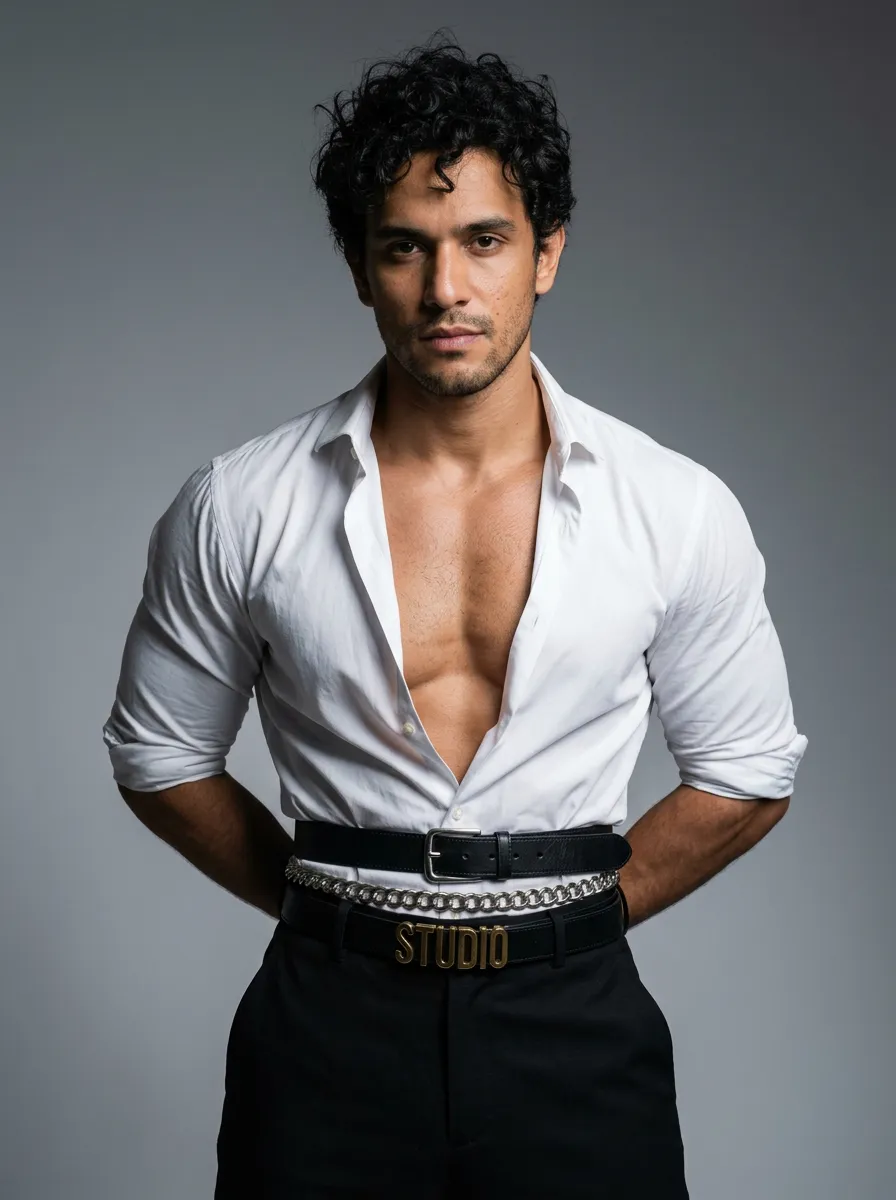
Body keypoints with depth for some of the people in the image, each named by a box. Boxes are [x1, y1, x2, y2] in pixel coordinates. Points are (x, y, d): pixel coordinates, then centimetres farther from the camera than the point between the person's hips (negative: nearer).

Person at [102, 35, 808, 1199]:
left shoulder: (681, 510, -5)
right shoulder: (236, 508, -5)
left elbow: (746, 777, 5)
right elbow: (161, 756, 6)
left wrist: (575, 919, 1)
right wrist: (326, 908, 3)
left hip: (573, 1020, 0)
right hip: (328, 1018, 0)